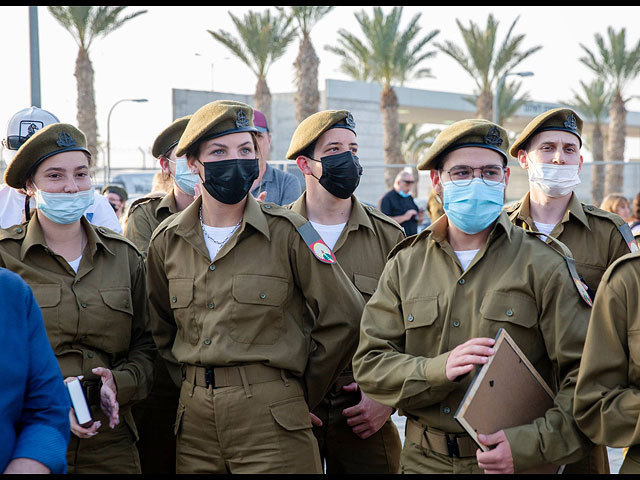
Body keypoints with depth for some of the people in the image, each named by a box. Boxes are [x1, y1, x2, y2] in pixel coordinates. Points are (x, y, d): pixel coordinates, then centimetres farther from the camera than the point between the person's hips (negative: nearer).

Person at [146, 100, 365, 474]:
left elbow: (343, 317, -2)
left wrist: (300, 392, 4)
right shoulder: (167, 241, 6)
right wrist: (191, 384, 10)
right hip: (194, 421, 3)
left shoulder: (286, 232, -5)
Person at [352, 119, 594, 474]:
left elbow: (588, 377, -8)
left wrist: (531, 445, -21)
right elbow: (369, 365, -2)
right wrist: (439, 369, -19)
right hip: (424, 460, 2)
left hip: (518, 463, -2)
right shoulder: (405, 265, 5)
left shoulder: (542, 265, -3)